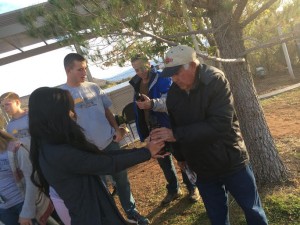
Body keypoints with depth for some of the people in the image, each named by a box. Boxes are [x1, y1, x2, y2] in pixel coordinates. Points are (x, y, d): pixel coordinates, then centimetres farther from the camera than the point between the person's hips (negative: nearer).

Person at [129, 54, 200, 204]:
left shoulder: (162, 78, -13)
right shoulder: (137, 84, 8)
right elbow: (137, 109, 16)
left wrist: (152, 103, -48)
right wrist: (143, 132, 15)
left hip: (171, 126, -6)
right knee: (163, 160, 17)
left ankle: (192, 188, 28)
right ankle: (173, 190, 36)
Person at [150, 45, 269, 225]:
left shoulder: (215, 81, -20)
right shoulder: (173, 94, -3)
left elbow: (220, 124, -30)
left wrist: (176, 135, -32)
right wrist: (180, 156, 18)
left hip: (231, 162, -4)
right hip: (203, 169, 4)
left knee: (252, 209, 16)